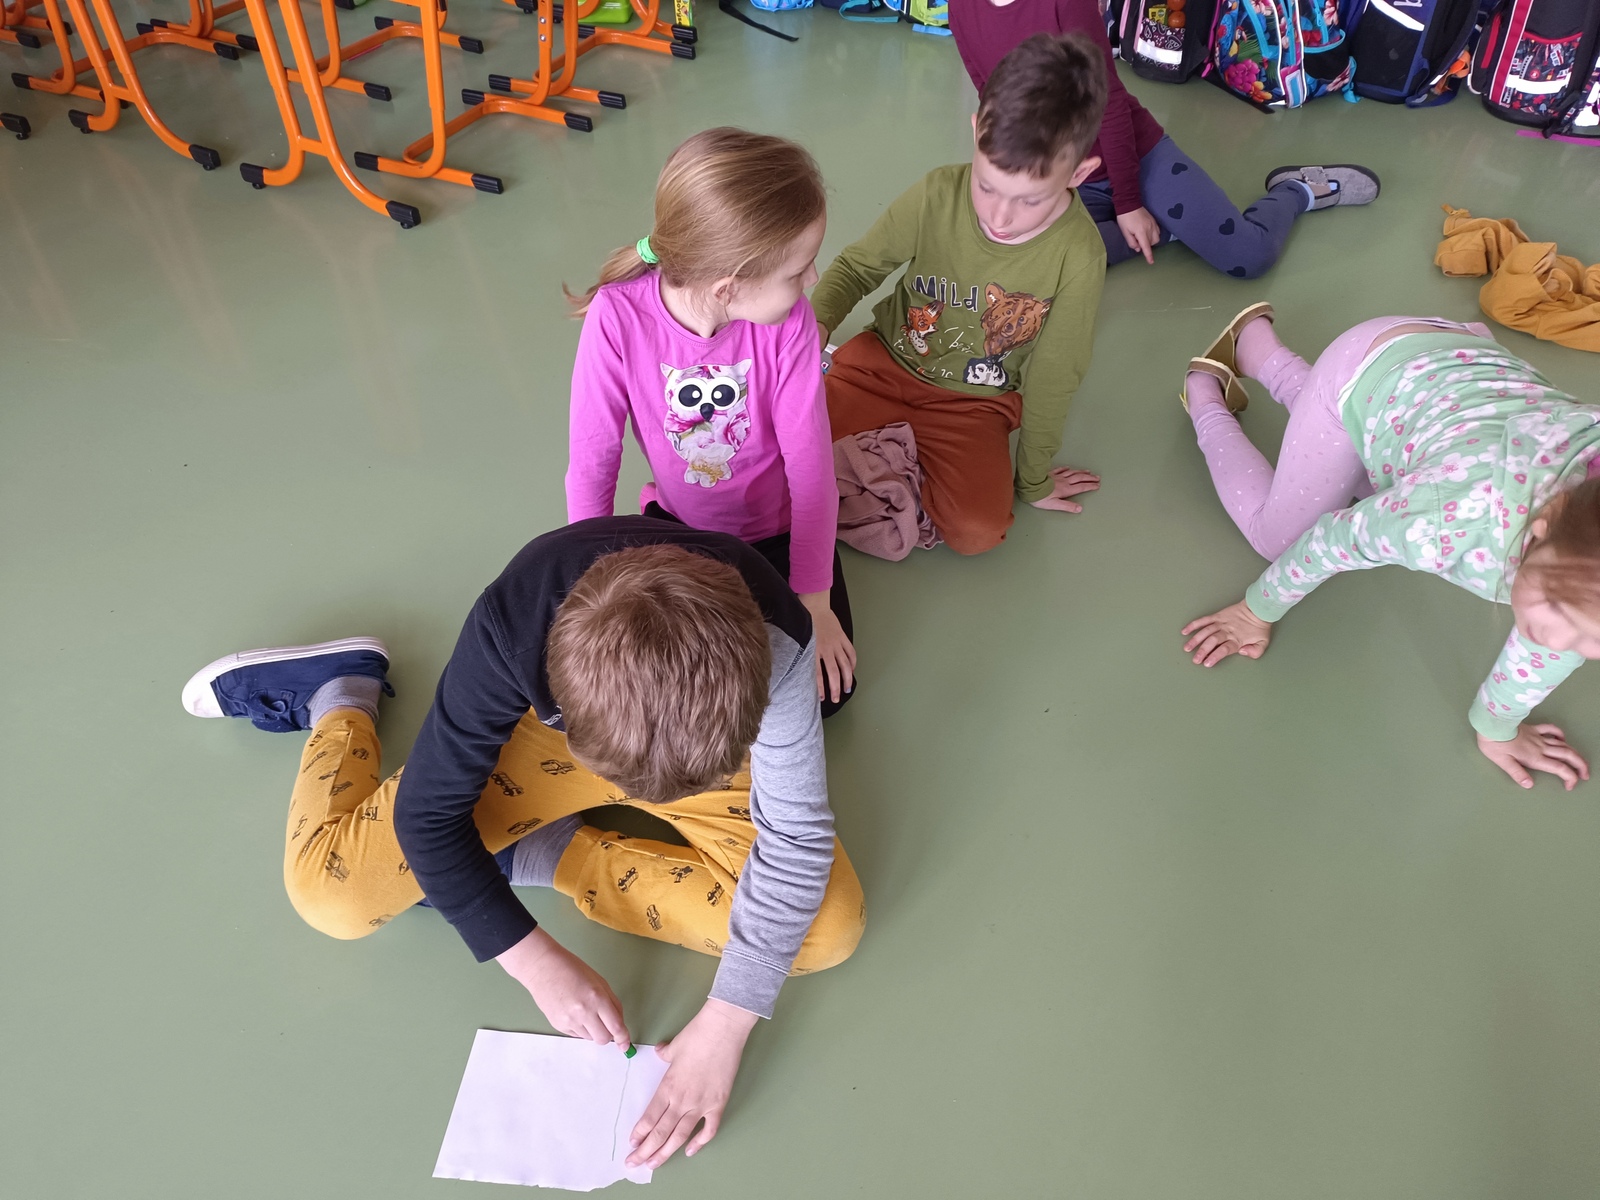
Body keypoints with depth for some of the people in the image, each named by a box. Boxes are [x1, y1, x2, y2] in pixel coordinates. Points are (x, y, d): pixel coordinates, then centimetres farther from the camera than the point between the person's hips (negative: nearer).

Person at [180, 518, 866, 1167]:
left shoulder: (774, 641, -38)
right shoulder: (511, 632, -37)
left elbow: (796, 836, -27)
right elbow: (426, 814, -23)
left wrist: (725, 1024, -29)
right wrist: (537, 962, -27)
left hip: (707, 740, 1)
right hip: (551, 731, -1)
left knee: (829, 927, -18)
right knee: (330, 892, -12)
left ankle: (546, 856, -5)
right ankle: (341, 695, 20)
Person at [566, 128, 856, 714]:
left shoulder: (789, 322, -24)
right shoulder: (618, 317, -27)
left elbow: (810, 462, -18)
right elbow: (591, 461, -18)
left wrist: (813, 600, -18)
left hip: (778, 530, 0)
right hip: (680, 524, 0)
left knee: (825, 688, -11)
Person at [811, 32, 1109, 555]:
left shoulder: (1078, 256, -20)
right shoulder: (938, 194, -18)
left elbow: (1052, 377, -8)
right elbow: (858, 265, -2)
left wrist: (1034, 478, 2)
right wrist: (818, 322, -24)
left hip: (976, 404, 0)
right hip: (885, 363, 1)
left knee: (978, 530, -24)